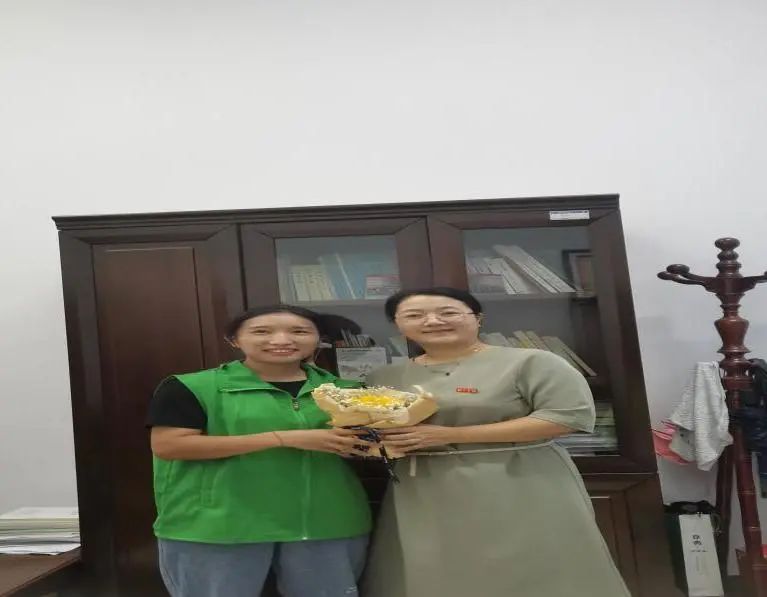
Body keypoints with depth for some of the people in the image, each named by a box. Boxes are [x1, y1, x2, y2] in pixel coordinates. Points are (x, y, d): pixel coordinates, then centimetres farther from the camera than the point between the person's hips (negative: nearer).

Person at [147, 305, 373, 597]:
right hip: (218, 525, -3)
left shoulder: (344, 390, 9)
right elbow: (167, 445, -16)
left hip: (325, 524, 4)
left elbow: (367, 442, 20)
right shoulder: (193, 387, -5)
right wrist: (284, 438, -18)